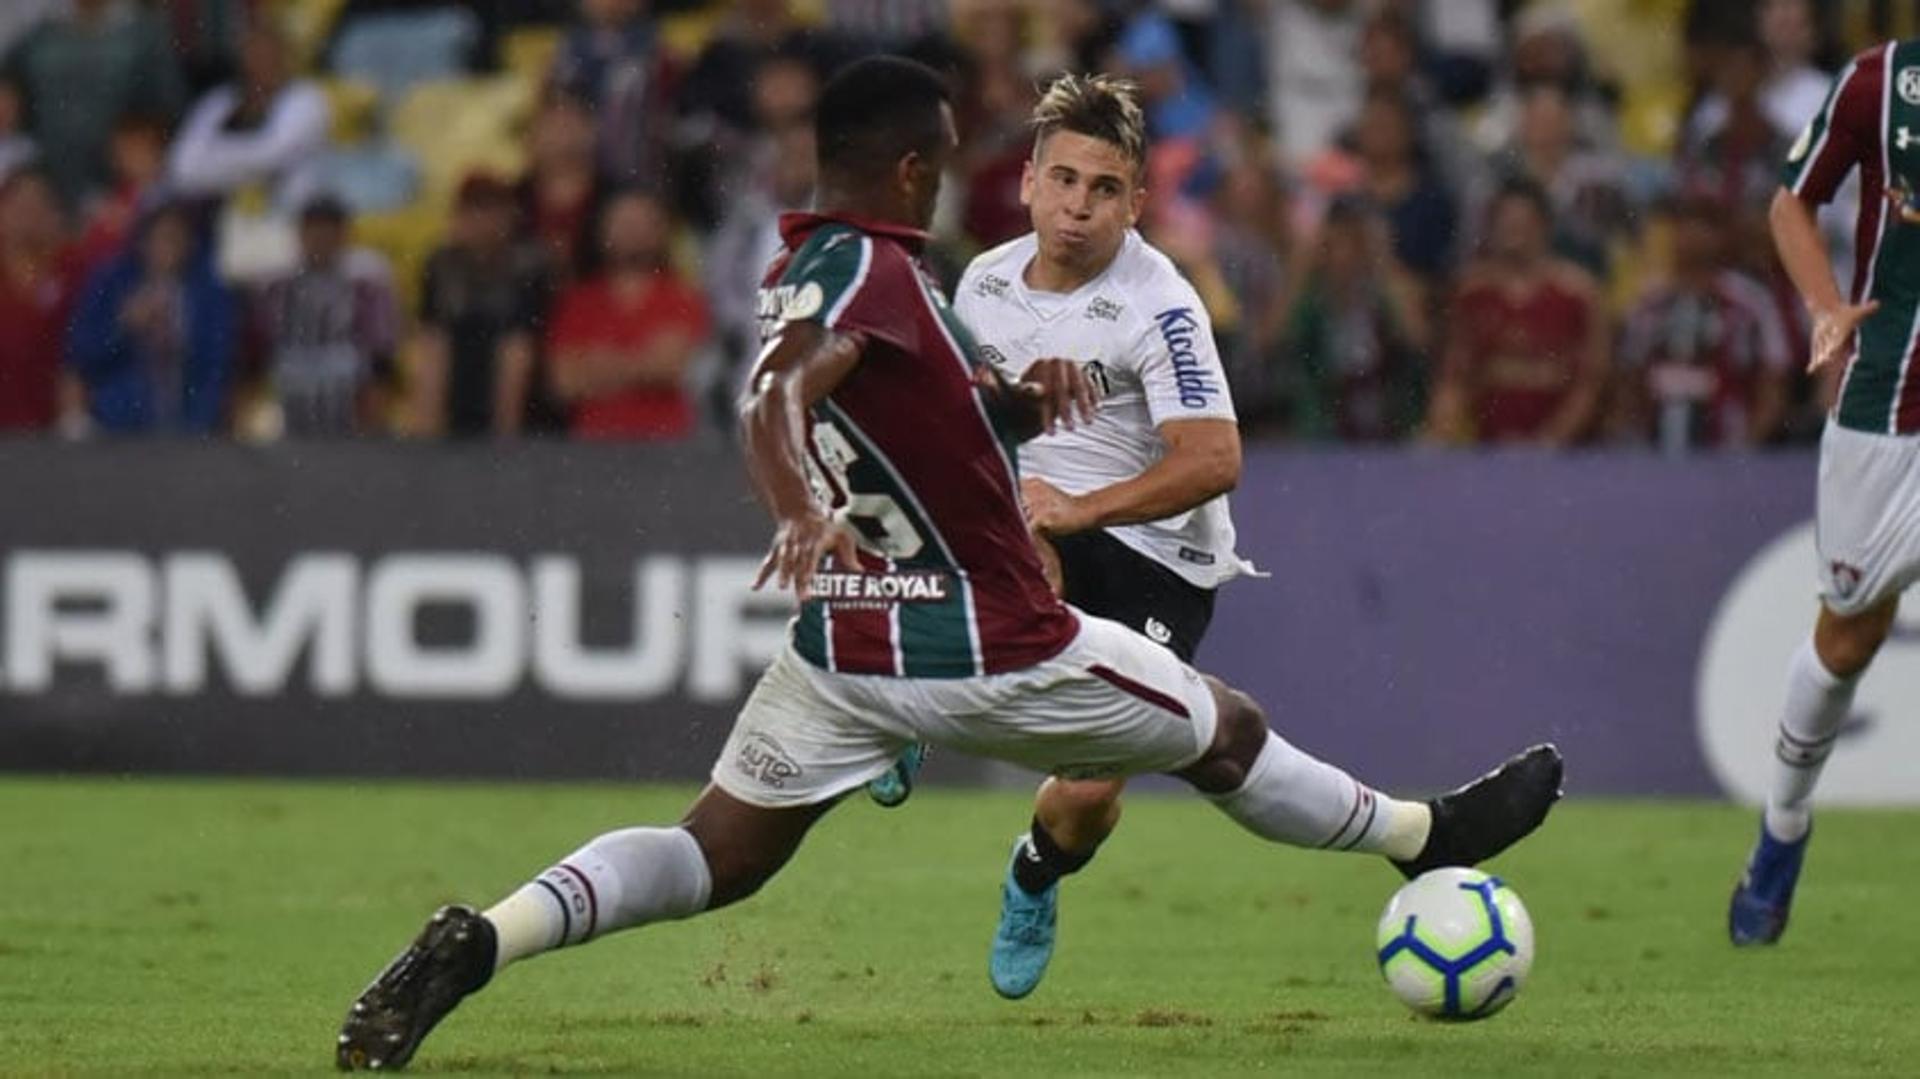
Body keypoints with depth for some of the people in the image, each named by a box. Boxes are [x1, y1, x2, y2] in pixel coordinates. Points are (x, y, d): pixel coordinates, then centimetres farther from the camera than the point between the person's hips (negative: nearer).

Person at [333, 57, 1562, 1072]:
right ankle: (1424, 837, 36)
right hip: (991, 652, -7)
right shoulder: (872, 272, -19)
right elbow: (773, 400, -37)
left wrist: (1026, 393, 3)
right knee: (1229, 733, 15)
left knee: (714, 858, 6)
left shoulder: (809, 268, 10)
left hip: (842, 652, 7)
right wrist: (802, 512, -54)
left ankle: (476, 943, -16)